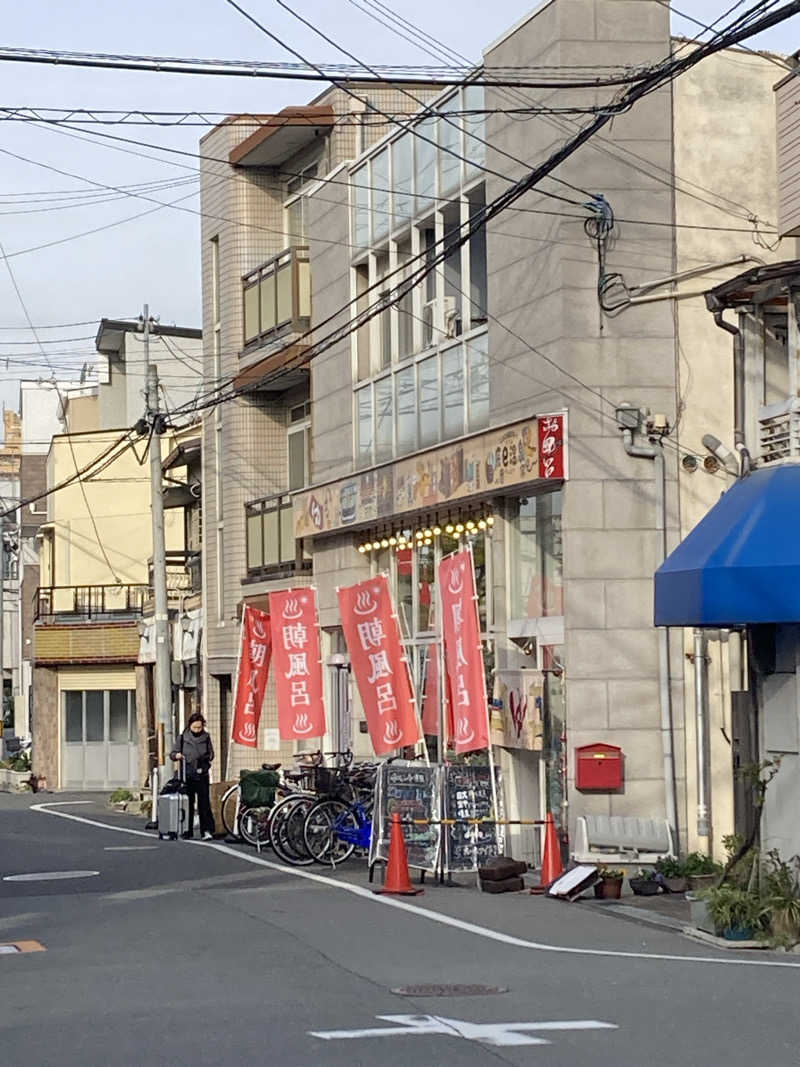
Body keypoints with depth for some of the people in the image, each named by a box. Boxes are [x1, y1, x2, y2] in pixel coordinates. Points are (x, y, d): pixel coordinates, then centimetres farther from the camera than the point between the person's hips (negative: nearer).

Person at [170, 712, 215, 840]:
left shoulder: (206, 737, 5)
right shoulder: (182, 738, 2)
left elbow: (211, 753, 14)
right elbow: (172, 754, 4)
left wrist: (209, 758, -6)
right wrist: (176, 755, -17)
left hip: (202, 775, 0)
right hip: (187, 775, 0)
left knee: (204, 803, -8)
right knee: (187, 803, 4)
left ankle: (207, 830, -8)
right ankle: (187, 831, 11)